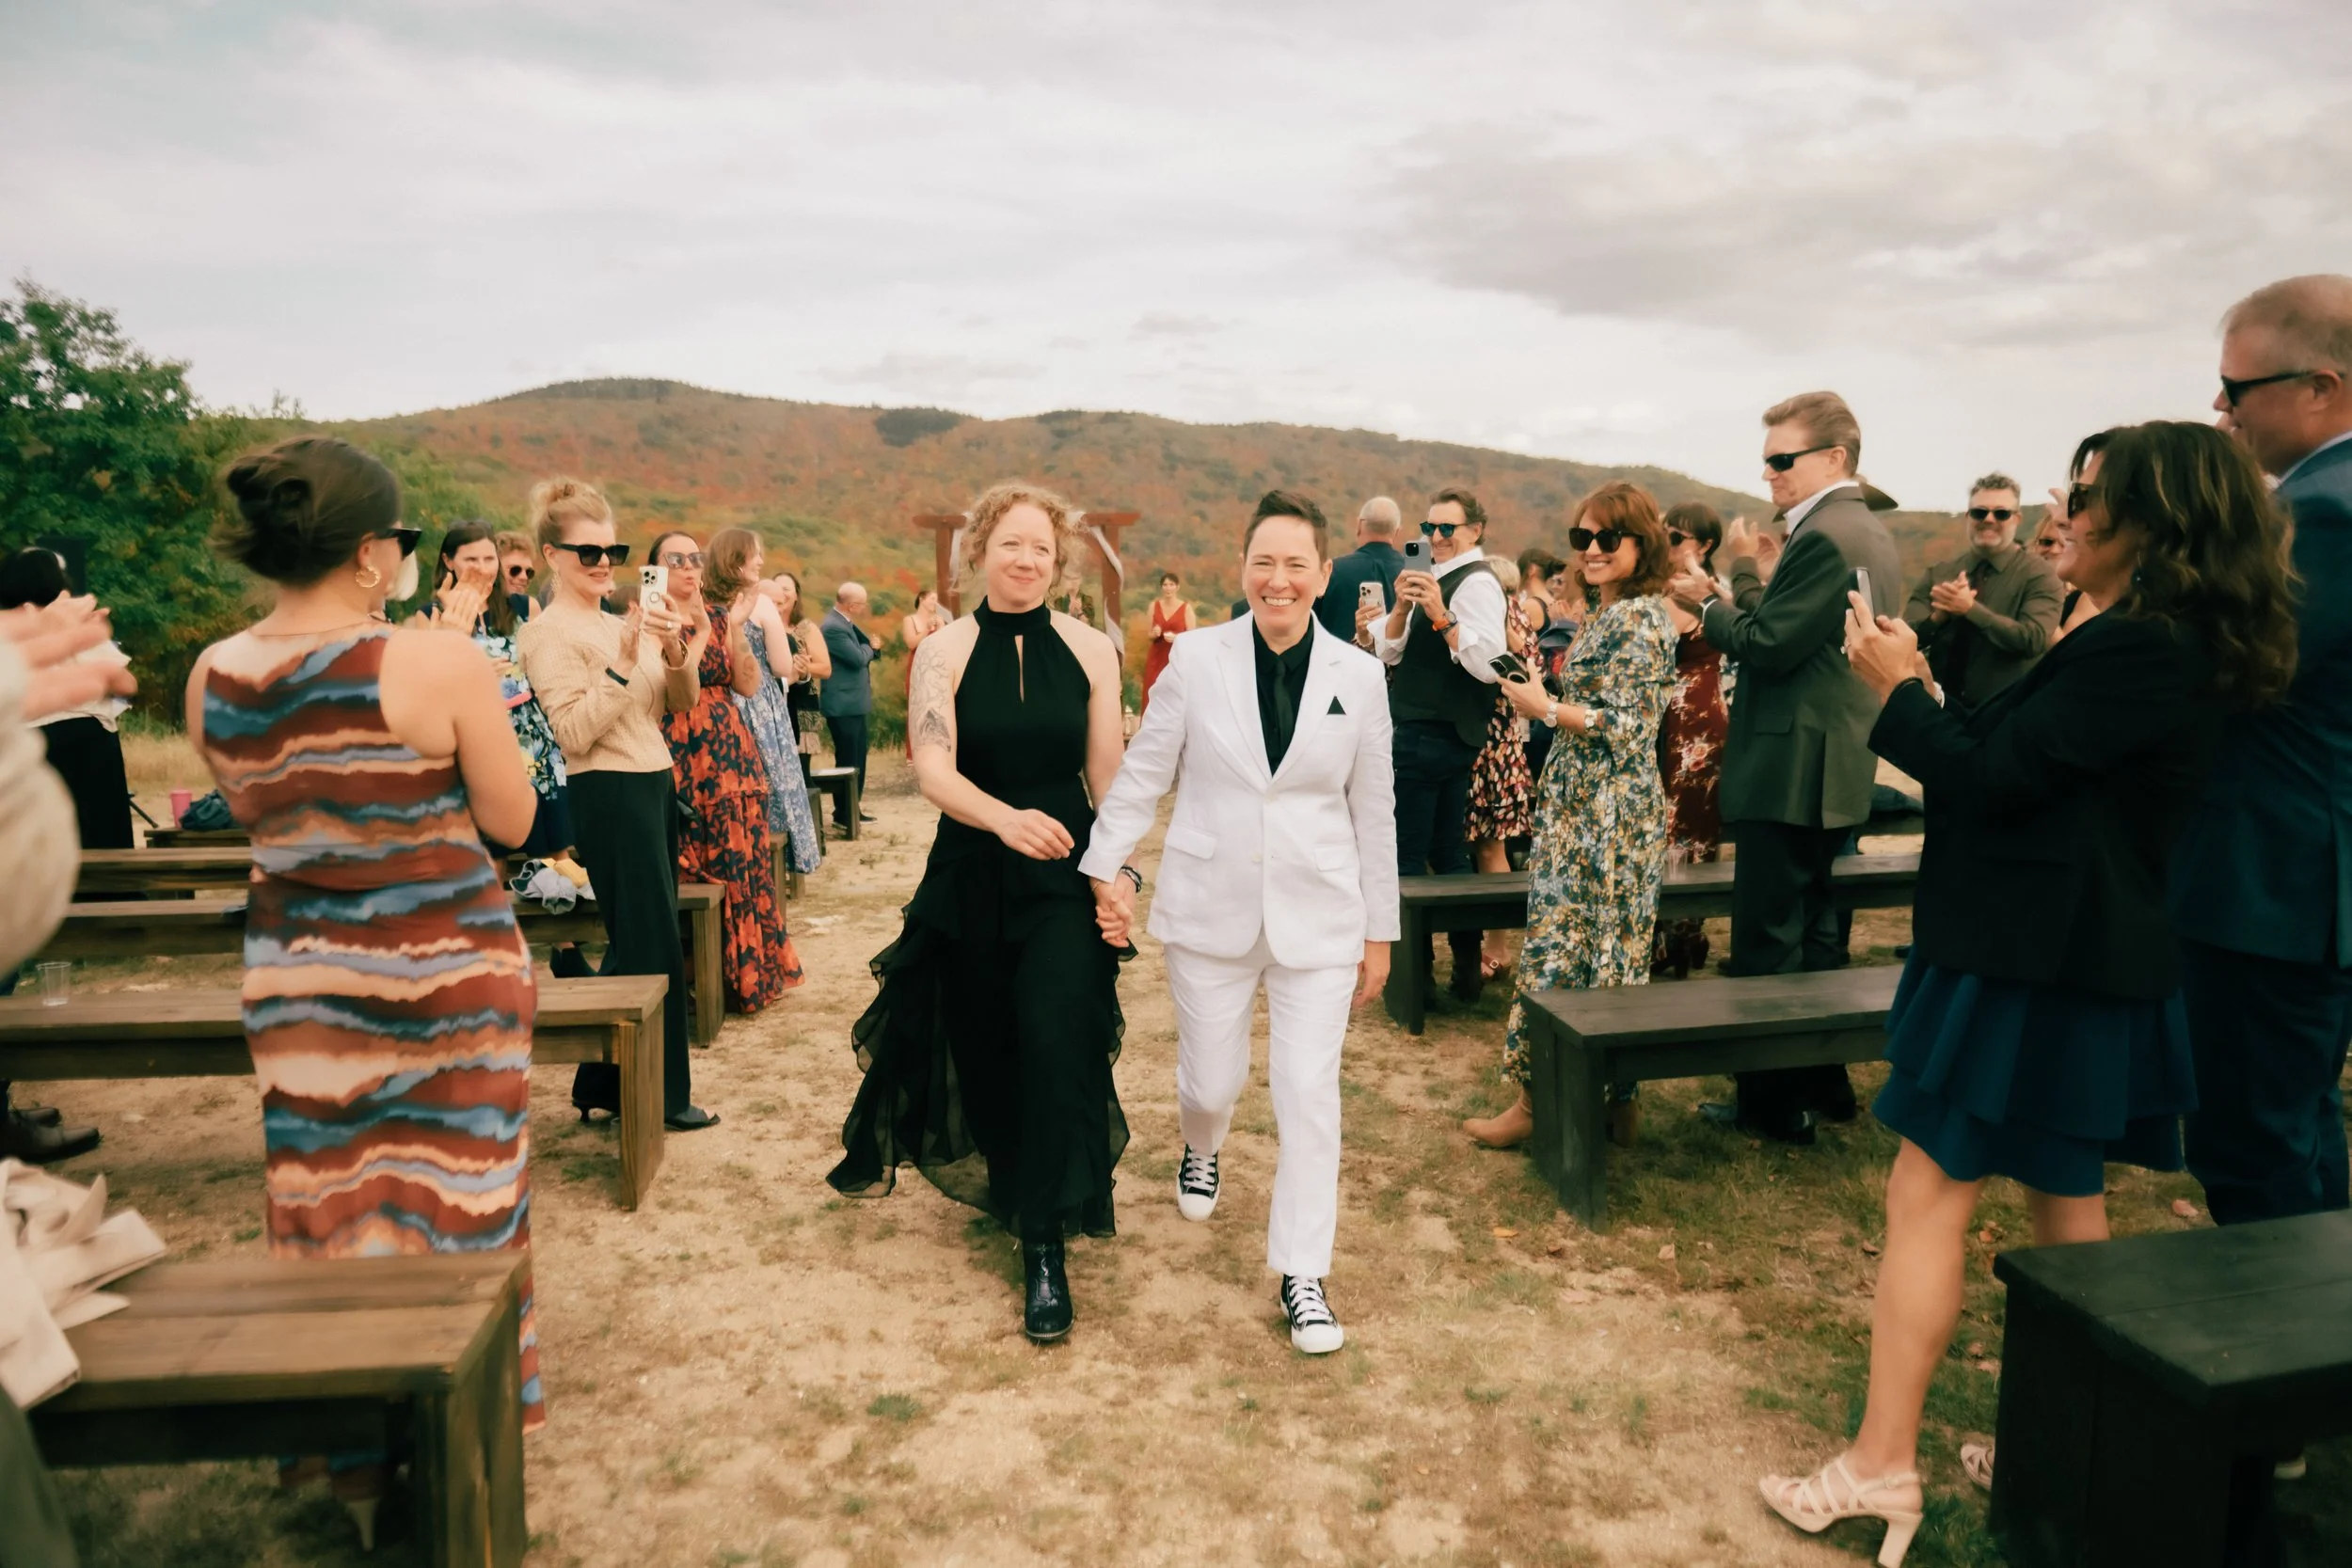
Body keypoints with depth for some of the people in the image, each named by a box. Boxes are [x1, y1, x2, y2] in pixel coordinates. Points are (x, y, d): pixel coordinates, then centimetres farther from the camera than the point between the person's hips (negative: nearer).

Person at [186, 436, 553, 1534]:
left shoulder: (212, 677, -3)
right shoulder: (439, 665, -19)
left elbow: (252, 812, 12)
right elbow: (510, 821, -9)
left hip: (295, 976, 5)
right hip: (445, 970, -4)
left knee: (329, 1201, 17)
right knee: (454, 1197, 12)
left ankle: (356, 1455, 32)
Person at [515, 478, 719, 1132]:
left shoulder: (620, 623, 14)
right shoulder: (549, 631, -9)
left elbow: (683, 703, 12)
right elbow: (574, 733, -17)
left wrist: (674, 649, -6)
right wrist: (624, 662, -23)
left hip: (655, 784, 8)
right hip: (610, 793, -8)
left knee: (635, 941, 14)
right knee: (653, 943, -1)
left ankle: (604, 1084, 27)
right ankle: (662, 1094, 13)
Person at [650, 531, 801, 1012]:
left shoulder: (719, 616, 12)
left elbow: (749, 686, 3)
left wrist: (735, 629, -8)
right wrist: (699, 630, -16)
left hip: (731, 753, 5)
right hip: (679, 758, -5)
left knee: (744, 860, 6)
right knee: (694, 868, -3)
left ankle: (750, 971, 18)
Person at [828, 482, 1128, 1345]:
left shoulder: (1090, 650, -2)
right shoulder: (945, 651, -5)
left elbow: (1108, 777, 2)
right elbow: (934, 770, -17)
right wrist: (1006, 817, -35)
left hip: (1063, 874, -1)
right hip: (971, 881, 1)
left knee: (1057, 1039, -15)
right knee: (984, 1044, 16)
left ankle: (1045, 1247, -4)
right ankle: (1004, 1183, 45)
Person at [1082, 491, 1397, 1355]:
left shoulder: (1358, 676, -1)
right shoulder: (1197, 659, -4)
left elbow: (1373, 810, 5)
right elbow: (1143, 773, 3)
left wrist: (1380, 931, 7)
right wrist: (1111, 865, -6)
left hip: (1318, 918, 0)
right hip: (1210, 909, 0)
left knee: (1309, 1095, -1)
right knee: (1212, 1081, 13)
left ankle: (1302, 1275, 16)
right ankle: (1201, 1150, 50)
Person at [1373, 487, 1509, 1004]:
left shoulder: (1476, 582, -13)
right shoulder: (1437, 577, 15)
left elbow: (1488, 665, -24)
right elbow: (1387, 651, 9)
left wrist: (1441, 616, -31)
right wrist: (1403, 606, -9)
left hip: (1434, 738, -10)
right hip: (1430, 733, 10)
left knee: (1407, 855, -4)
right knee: (1448, 853, 14)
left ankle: (1414, 966, 3)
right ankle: (1465, 964, 22)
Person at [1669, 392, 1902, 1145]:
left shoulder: (1823, 537, -18)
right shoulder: (1868, 532, 15)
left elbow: (1768, 646, -20)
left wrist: (1708, 603, -6)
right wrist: (1737, 595, 5)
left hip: (1790, 772, -11)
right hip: (1831, 768, 11)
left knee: (1767, 943, -2)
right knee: (1812, 927, 19)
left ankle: (1774, 1104, 7)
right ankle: (1823, 1082, 30)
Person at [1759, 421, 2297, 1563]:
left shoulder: (2138, 648, -21)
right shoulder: (2175, 644, 10)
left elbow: (1989, 774, -21)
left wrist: (1898, 688, -8)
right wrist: (1917, 691, 5)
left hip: (2032, 964, -11)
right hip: (2093, 958, 11)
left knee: (1929, 1198, -4)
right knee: (2064, 1196, 19)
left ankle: (1881, 1467, 3)